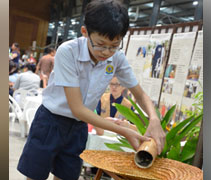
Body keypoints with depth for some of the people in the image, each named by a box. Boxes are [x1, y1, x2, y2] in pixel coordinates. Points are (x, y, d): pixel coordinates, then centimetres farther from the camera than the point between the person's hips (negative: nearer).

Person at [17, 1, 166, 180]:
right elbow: (77, 108, -26)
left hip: (79, 126, 4)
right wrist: (124, 132, -30)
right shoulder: (67, 52, -25)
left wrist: (154, 119, -23)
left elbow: (141, 95, 0)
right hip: (50, 122, -4)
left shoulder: (118, 58, -12)